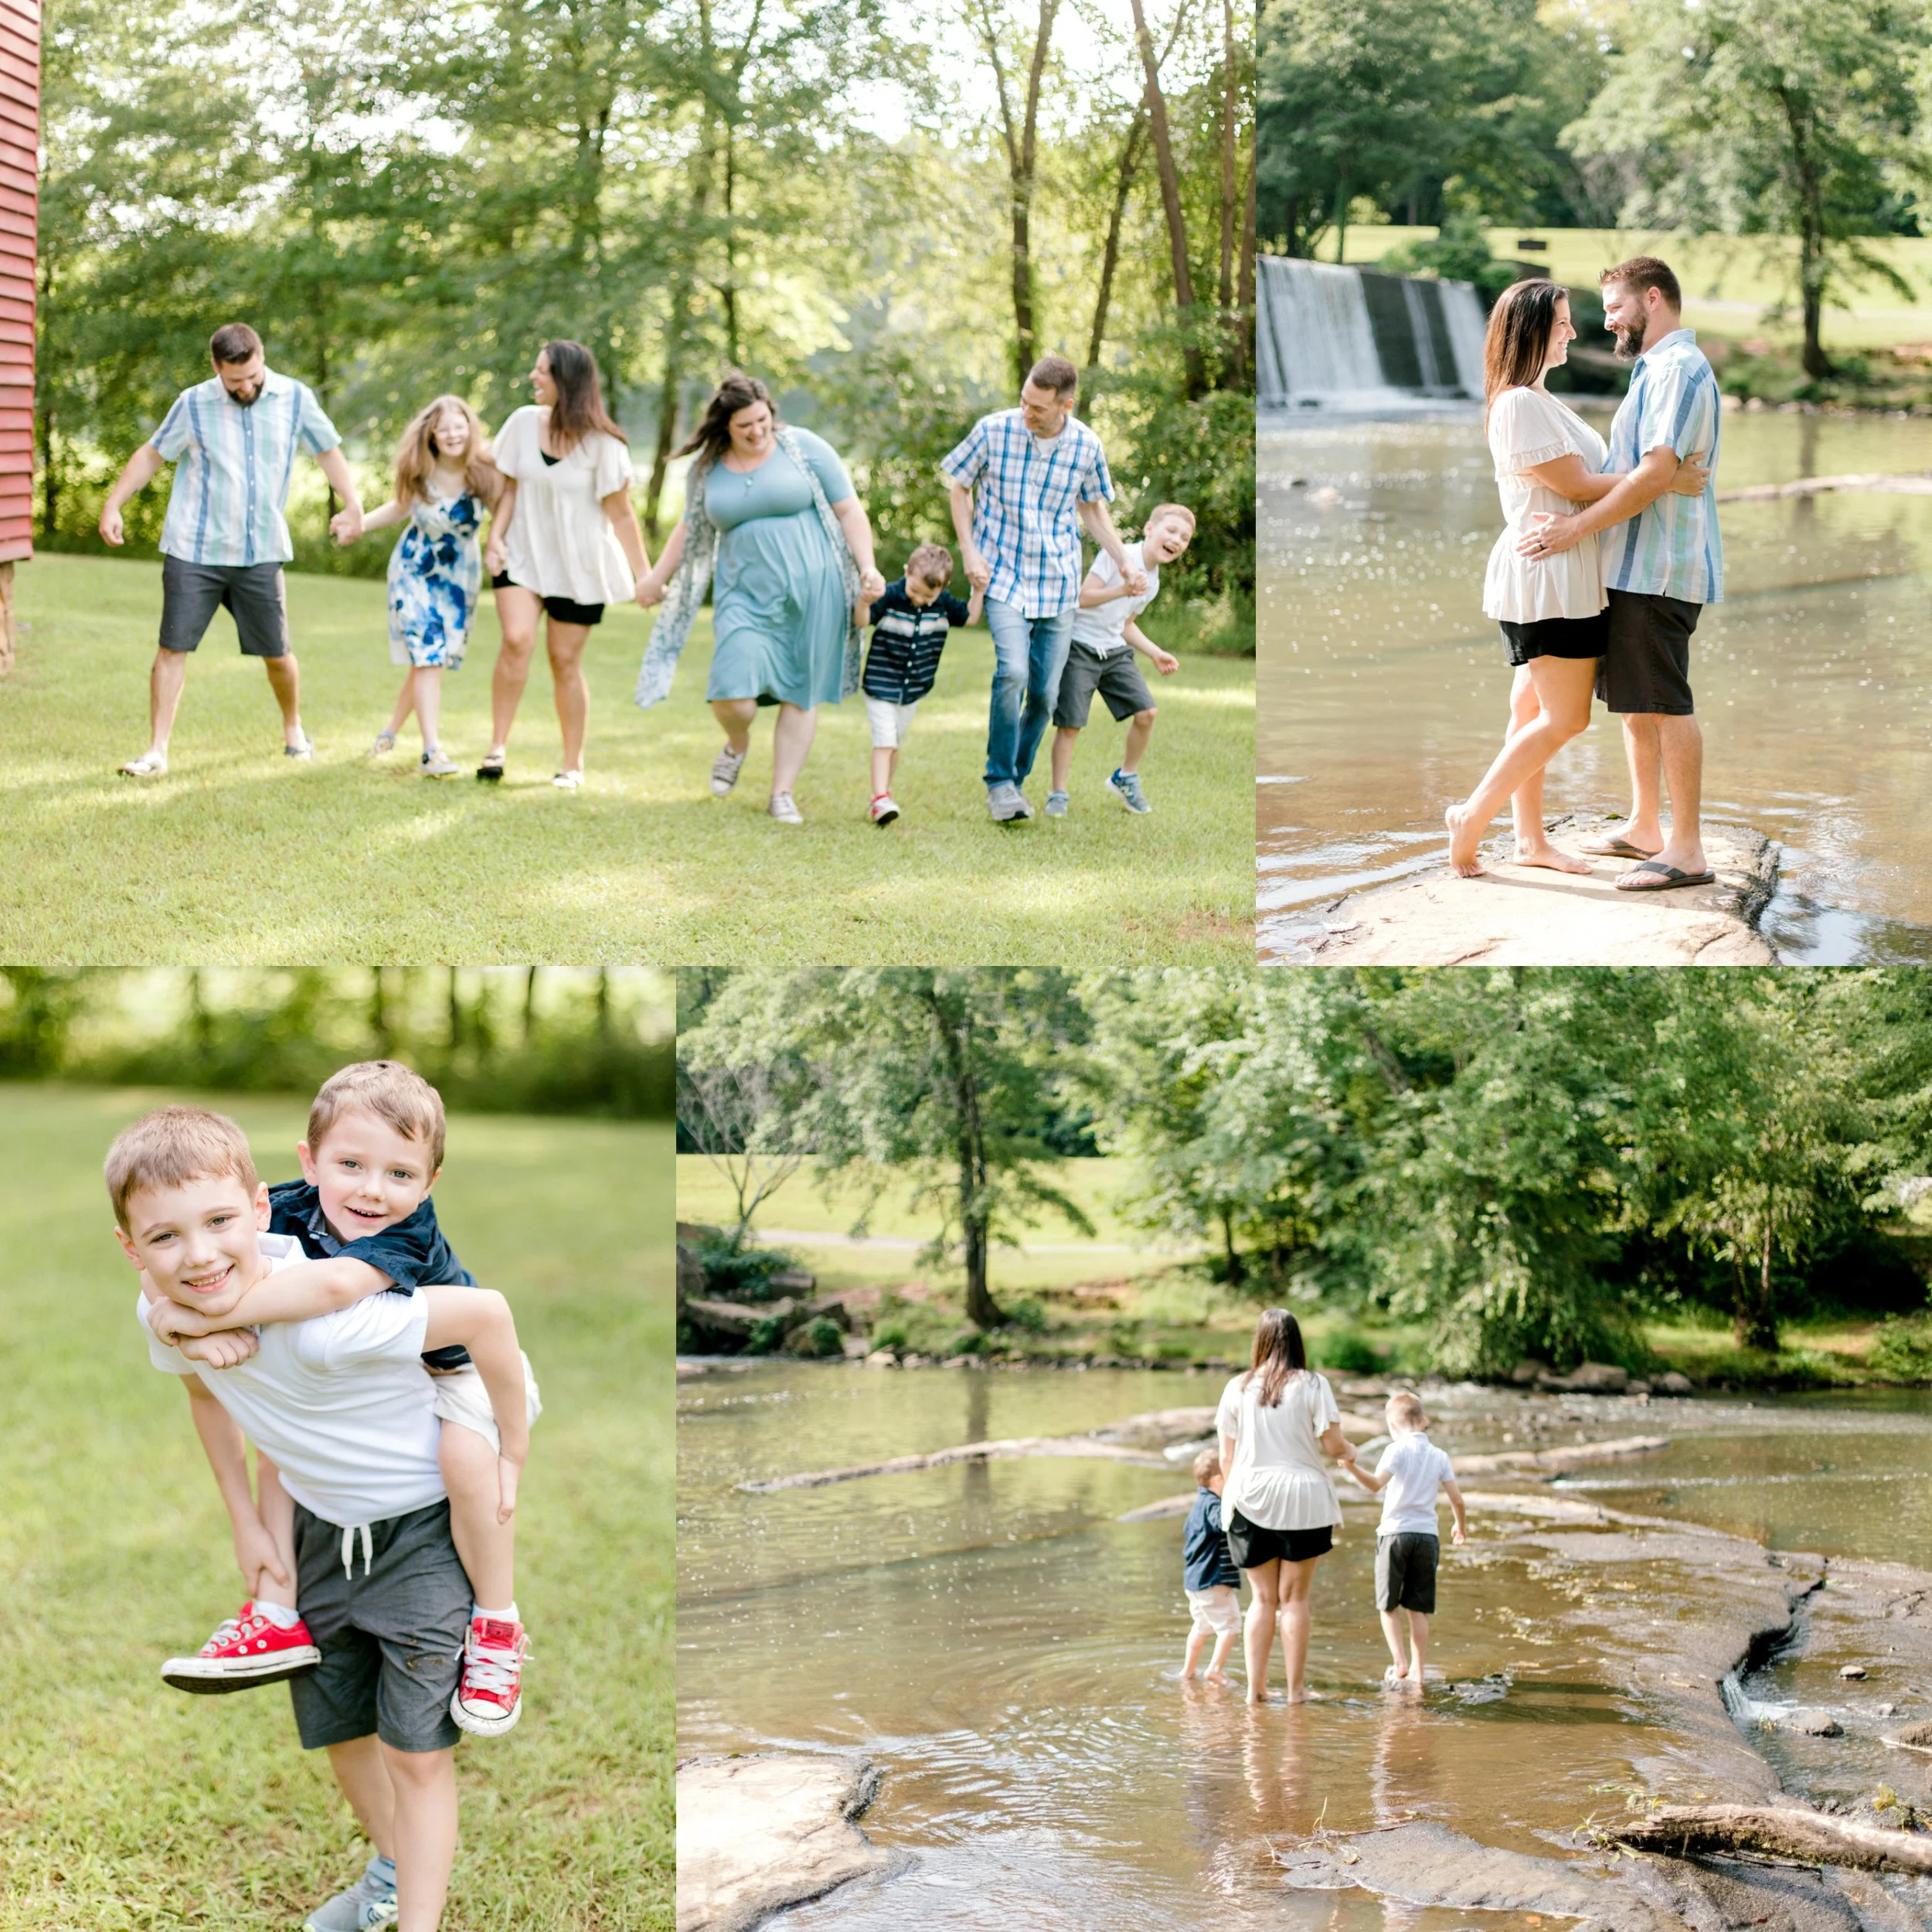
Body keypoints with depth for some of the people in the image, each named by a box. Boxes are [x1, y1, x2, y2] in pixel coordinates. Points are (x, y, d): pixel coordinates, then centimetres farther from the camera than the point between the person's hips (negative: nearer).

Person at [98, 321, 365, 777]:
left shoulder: (295, 398, -1)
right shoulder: (194, 405, -3)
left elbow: (328, 450, 10)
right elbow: (152, 454, 7)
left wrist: (352, 503, -4)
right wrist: (113, 505, 0)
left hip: (261, 553, 1)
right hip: (193, 551, -1)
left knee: (276, 653, 7)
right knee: (173, 648, -5)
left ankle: (293, 727, 34)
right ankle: (157, 751, 0)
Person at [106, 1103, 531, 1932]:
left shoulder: (324, 1323, -40)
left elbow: (486, 1313, -33)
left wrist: (510, 1458, -21)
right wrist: (246, 1523, 8)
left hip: (423, 1523, -7)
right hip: (321, 1529, 7)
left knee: (415, 1749, -6)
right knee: (336, 1728, 21)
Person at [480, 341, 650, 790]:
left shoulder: (601, 443, -12)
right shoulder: (524, 422, -3)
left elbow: (621, 514, -8)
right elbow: (511, 486, 6)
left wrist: (645, 575, -9)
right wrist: (496, 537, -6)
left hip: (579, 564, -2)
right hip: (524, 556, 2)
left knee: (565, 659, 4)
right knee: (516, 638, -20)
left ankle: (573, 765, 17)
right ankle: (497, 746, -15)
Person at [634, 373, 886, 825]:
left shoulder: (803, 448, -1)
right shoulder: (707, 468, 7)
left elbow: (848, 510, 0)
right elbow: (691, 529, 23)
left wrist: (868, 569, -9)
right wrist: (657, 579, 28)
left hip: (811, 592, -1)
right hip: (745, 596, 2)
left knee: (801, 694, 1)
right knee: (732, 694, -12)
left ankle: (783, 793, 13)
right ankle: (737, 744, 23)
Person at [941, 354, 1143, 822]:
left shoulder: (1087, 446, -3)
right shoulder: (993, 431, -10)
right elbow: (959, 487, 5)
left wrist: (1125, 562, 1)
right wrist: (969, 552, -6)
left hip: (1058, 583, 3)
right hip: (1003, 577, -3)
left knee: (1045, 694, 3)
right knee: (1012, 671, -23)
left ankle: (1015, 781, 23)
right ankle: (999, 782, -8)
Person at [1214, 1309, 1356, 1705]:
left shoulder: (1238, 1388, 2)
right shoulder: (1313, 1385, -5)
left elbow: (1226, 1456, 5)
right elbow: (1332, 1444, -8)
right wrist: (1348, 1452, 15)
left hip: (1250, 1500, 2)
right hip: (1303, 1501, -2)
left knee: (1263, 1597, 11)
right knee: (1294, 1598, 6)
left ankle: (1256, 1688, 9)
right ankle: (1296, 1689, 8)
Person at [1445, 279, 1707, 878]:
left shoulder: (1541, 400, 17)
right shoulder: (1519, 404, -17)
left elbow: (1586, 473, 17)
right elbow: (1576, 484, -18)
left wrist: (1665, 468, 10)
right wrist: (1666, 481, -15)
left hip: (1558, 577, 10)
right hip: (1546, 578, -10)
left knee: (1534, 711, 13)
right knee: (1565, 718, -7)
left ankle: (1530, 837, 18)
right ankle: (1471, 818, -1)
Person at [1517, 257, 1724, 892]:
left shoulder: (1679, 369, -14)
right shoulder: (1656, 370, 21)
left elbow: (1658, 472, -23)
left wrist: (1576, 529, -22)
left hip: (1659, 570, -11)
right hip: (1637, 569, 11)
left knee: (1665, 706, -9)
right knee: (1633, 701, 16)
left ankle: (1687, 850, -7)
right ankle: (1645, 828, 26)